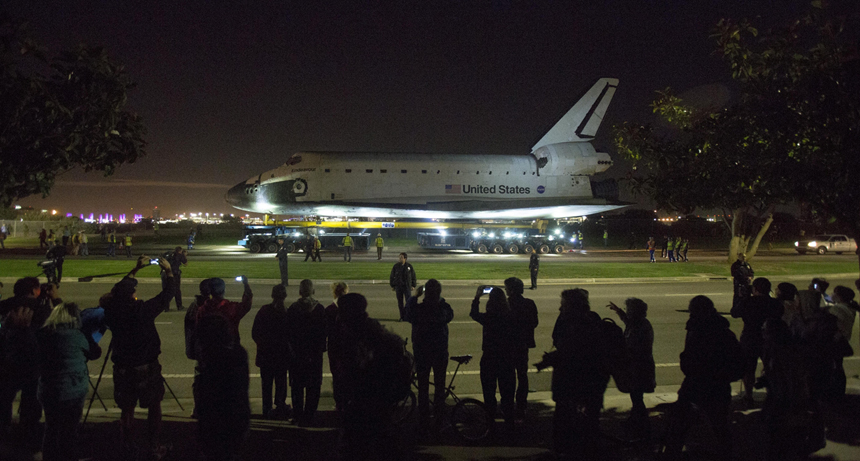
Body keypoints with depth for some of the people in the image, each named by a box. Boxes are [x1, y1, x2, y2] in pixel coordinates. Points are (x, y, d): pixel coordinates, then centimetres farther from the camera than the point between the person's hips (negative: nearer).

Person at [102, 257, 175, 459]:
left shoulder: (112, 311, -10)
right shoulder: (143, 310, -22)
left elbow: (119, 291, 10)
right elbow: (166, 295, -11)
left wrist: (135, 270, 17)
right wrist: (169, 272, 4)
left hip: (122, 369, 4)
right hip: (147, 368, -3)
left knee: (127, 409, 16)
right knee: (154, 407, 12)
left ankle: (128, 448, 25)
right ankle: (155, 449, 17)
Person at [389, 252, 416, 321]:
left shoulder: (409, 266, -1)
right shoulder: (396, 266, 0)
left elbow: (413, 276, 6)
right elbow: (392, 276, 8)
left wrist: (413, 285, 4)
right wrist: (392, 286, 6)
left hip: (407, 286, -1)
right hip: (398, 287, 1)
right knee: (400, 302, 5)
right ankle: (402, 317, 13)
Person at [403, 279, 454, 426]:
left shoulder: (418, 309, -21)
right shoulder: (444, 308, -17)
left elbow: (406, 315, 2)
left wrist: (415, 296, 4)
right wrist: (440, 299, 7)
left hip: (421, 353, -1)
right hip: (440, 353, 1)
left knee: (423, 387, 13)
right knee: (440, 386, 16)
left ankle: (424, 419, 20)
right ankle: (439, 417, 25)